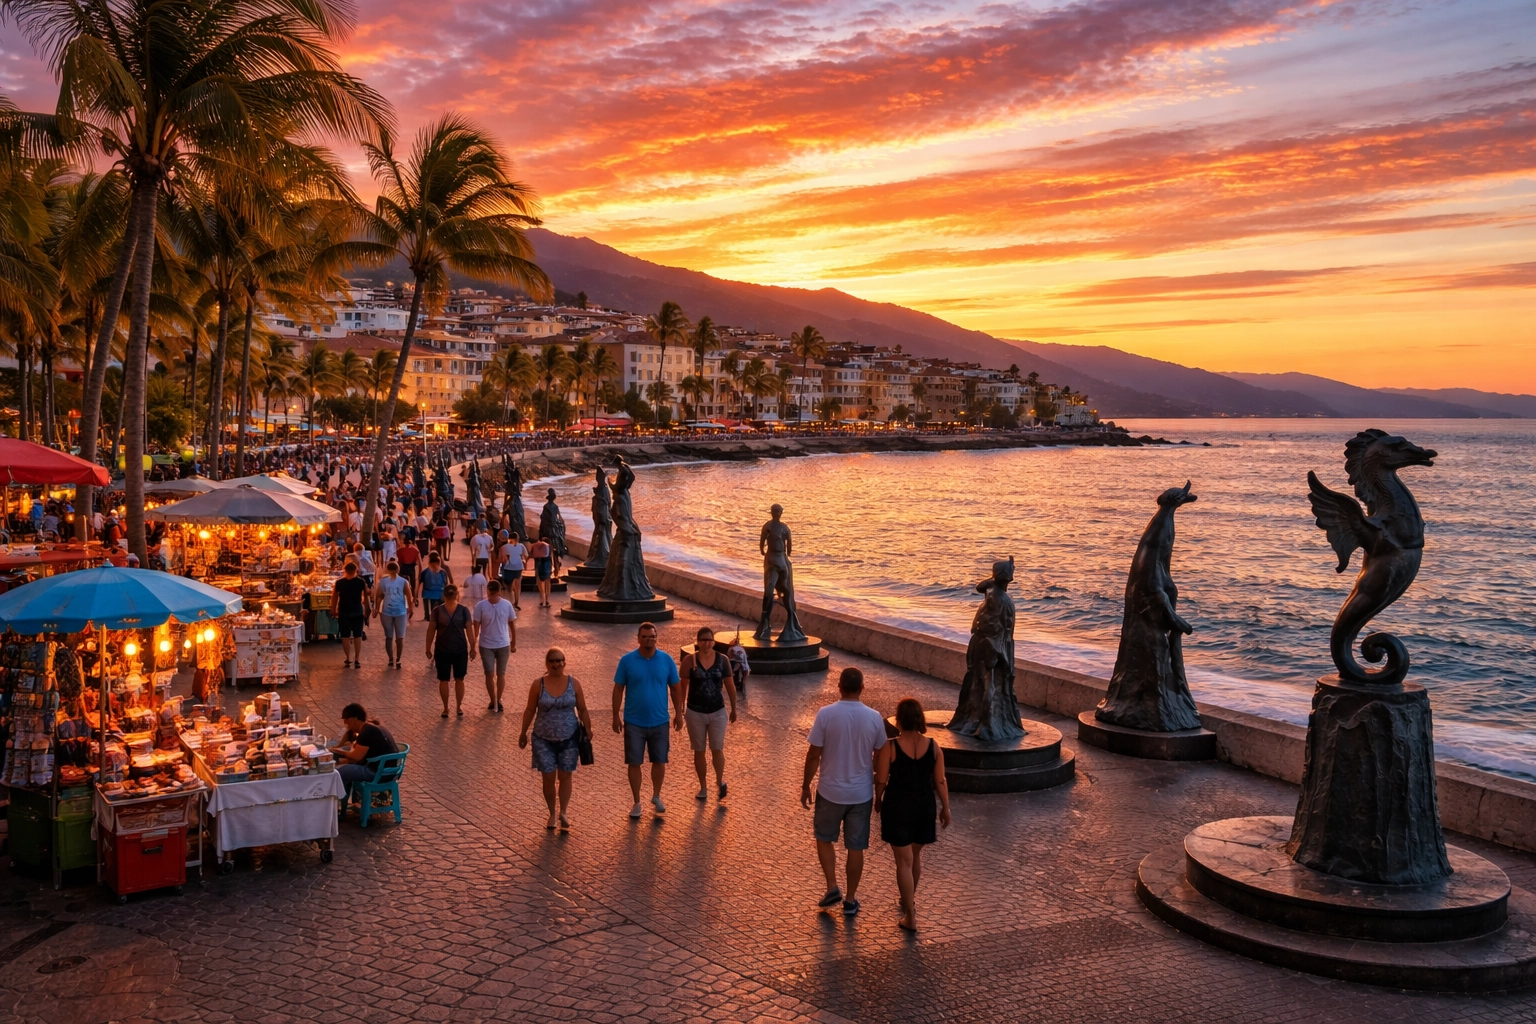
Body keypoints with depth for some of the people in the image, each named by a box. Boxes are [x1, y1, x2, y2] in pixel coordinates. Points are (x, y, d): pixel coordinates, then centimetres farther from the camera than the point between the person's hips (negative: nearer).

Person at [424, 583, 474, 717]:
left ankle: (459, 706, 22)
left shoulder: (463, 610, -5)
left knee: (459, 679, 8)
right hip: (442, 650, 0)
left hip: (460, 650, 0)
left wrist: (472, 648, -3)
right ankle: (445, 708, 21)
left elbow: (469, 629, -3)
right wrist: (428, 649, 0)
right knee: (443, 680, 8)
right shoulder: (437, 610, -7)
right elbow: (431, 630, -2)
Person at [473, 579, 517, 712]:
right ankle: (493, 700, 19)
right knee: (490, 674, 1)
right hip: (486, 646, -1)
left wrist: (514, 643, 7)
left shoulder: (507, 605, -10)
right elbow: (476, 626, -6)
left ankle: (498, 700, 27)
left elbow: (512, 624, 1)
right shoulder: (480, 606, -13)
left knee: (501, 674, 11)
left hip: (503, 645, 1)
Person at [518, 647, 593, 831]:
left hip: (569, 738, 1)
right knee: (548, 777, 3)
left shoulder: (573, 683, -4)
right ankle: (552, 814, 16)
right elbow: (530, 710, 1)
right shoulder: (538, 684, -7)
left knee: (565, 775, 4)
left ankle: (563, 813, 11)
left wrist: (588, 730, 2)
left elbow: (582, 710, 2)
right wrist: (523, 732, 5)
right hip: (544, 739, 0)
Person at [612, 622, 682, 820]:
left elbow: (676, 687, 5)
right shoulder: (627, 660, -7)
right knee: (634, 763, 4)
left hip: (659, 722, 1)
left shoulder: (666, 660, -4)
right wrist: (616, 716, -3)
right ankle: (636, 803, 19)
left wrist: (678, 713, 3)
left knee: (659, 762, 10)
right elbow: (618, 689, -2)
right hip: (634, 722, -1)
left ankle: (656, 797, 33)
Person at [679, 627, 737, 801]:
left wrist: (734, 709, 10)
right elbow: (683, 686, -3)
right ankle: (703, 787, 24)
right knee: (699, 751, 9)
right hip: (695, 713, 0)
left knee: (717, 749, 2)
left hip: (718, 712, 0)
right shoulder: (689, 660, -9)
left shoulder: (723, 660, -5)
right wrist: (680, 710, -2)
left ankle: (720, 782, 27)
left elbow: (730, 686, 5)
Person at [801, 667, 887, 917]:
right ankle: (850, 900, 22)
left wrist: (806, 785, 3)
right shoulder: (874, 717, -9)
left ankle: (832, 888, 14)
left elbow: (814, 755, -10)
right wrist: (879, 791, 16)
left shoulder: (825, 714, -14)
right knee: (855, 847, 13)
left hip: (830, 791, -1)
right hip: (861, 793, 1)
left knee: (824, 839, 21)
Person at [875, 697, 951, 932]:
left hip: (897, 806, -4)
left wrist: (878, 800, 9)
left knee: (904, 861, 4)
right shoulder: (933, 747, -8)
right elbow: (940, 781, -2)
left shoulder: (890, 747, -18)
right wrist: (945, 807, 11)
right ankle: (910, 897, 46)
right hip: (924, 806, 4)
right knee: (916, 855, 25)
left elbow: (881, 780, -11)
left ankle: (911, 917, 6)